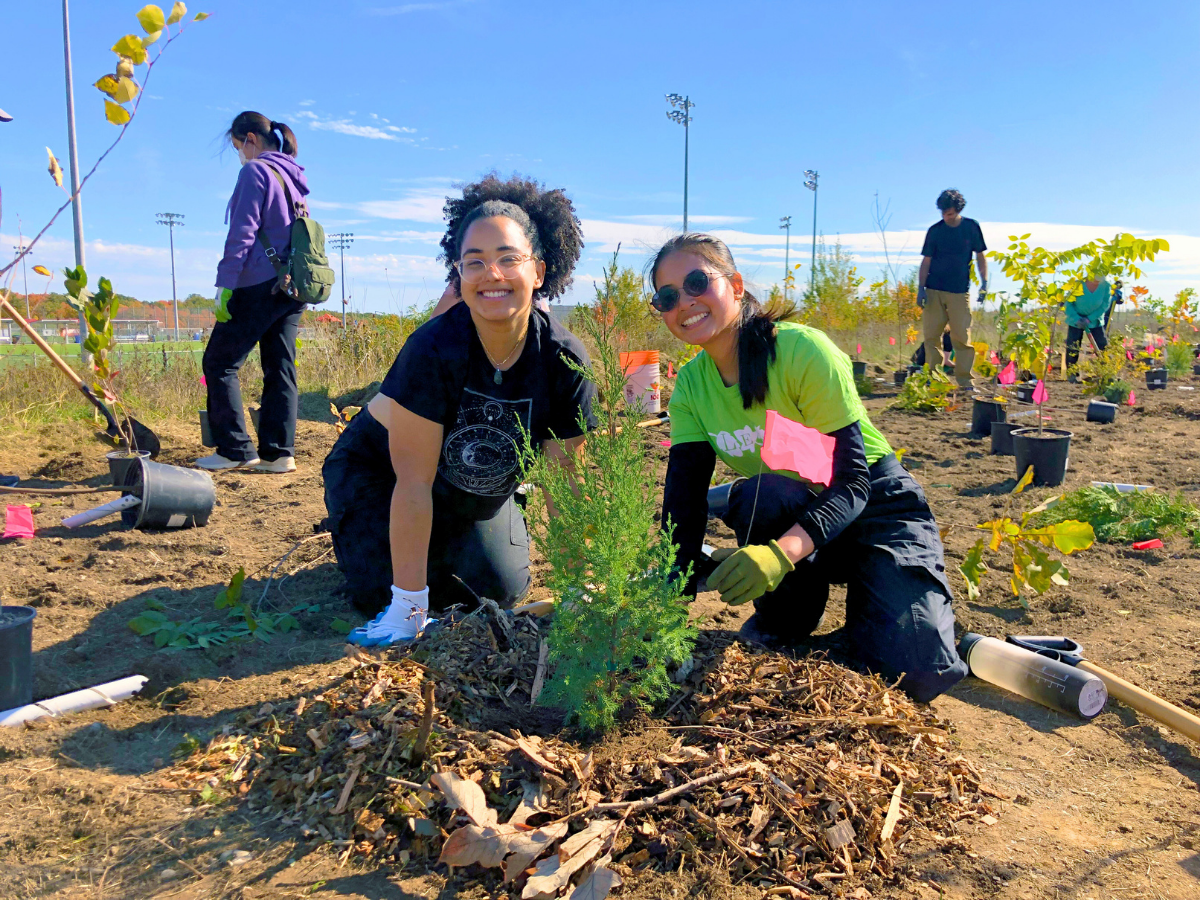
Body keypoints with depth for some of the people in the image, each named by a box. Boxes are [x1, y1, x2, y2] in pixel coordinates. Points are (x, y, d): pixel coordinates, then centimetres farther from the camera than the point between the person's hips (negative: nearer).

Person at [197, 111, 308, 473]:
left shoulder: (255, 172, -6)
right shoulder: (294, 178, 18)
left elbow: (242, 233, -13)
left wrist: (225, 284, -14)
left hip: (260, 285, -8)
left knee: (219, 362, 1)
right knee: (280, 369, 6)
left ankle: (235, 450, 0)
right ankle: (278, 453, 5)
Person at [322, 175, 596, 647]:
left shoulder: (564, 361, -25)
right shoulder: (433, 350, -35)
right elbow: (413, 482, -31)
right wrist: (409, 605, -28)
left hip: (479, 491, 3)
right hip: (378, 472, -3)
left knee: (501, 590, -7)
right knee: (383, 593, -13)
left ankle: (446, 543, 25)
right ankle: (351, 528, 21)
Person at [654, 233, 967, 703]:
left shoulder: (802, 350, -24)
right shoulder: (690, 385, -6)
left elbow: (851, 480, -27)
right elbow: (685, 498, -13)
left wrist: (781, 551, -46)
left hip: (875, 508, -3)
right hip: (791, 511, 4)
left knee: (918, 673, -23)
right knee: (760, 495, -34)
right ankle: (784, 618, -5)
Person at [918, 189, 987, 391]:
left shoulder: (972, 227, 3)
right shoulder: (935, 230, 2)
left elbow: (980, 256, 9)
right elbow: (926, 261, 4)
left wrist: (984, 283, -1)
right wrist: (921, 288, -6)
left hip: (960, 291, 0)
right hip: (934, 291, 0)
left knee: (963, 337, -4)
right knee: (931, 336, -1)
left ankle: (965, 380, 0)